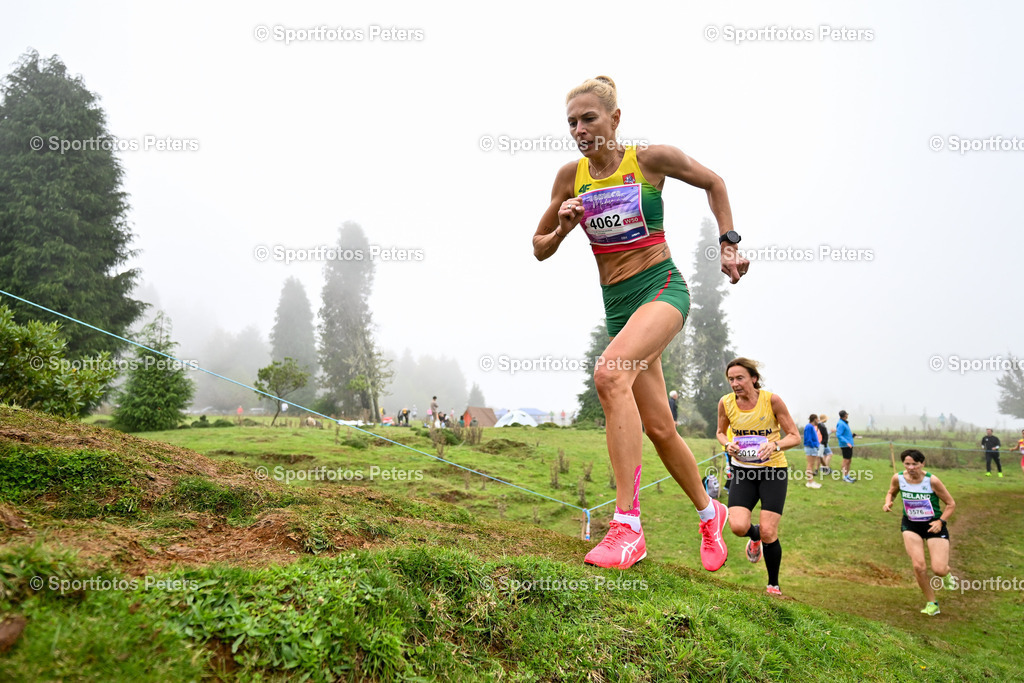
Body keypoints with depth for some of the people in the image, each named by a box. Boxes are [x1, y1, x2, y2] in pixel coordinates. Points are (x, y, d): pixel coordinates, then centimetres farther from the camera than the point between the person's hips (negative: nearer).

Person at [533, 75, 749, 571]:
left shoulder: (652, 158, -4)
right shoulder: (571, 176, 4)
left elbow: (712, 182, 13)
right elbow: (539, 249, 11)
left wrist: (728, 243, 8)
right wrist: (563, 229, -9)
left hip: (662, 287, -5)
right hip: (616, 304, 5)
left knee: (610, 373, -33)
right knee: (658, 428, 7)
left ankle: (628, 524, -30)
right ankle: (710, 515, 32)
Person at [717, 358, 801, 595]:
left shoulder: (771, 400, -14)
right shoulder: (726, 403, -7)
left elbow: (794, 436, -7)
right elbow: (721, 432, 12)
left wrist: (774, 445, -28)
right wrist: (728, 445, -11)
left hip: (774, 469, -2)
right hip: (743, 469, 2)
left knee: (768, 532, -6)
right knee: (738, 527, -14)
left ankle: (773, 584, 21)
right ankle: (755, 536, 26)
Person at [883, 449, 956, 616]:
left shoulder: (932, 480, -19)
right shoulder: (898, 478, -10)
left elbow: (951, 504, -9)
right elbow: (891, 492, 12)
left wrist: (940, 521, -21)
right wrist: (888, 502, -9)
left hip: (933, 525, -2)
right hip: (910, 525, 2)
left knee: (939, 570, -9)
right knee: (919, 566, -12)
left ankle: (946, 573, 32)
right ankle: (931, 603, 12)